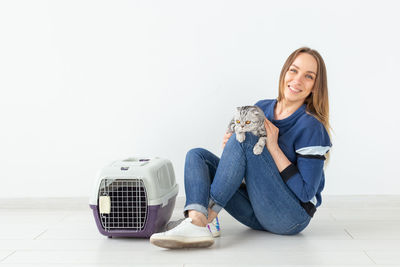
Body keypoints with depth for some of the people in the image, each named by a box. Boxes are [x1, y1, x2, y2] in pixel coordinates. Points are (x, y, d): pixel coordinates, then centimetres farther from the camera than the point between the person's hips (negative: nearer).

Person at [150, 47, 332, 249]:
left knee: (244, 139, -22)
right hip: (257, 213, 7)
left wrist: (273, 147, -17)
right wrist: (230, 146, -7)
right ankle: (196, 223, -32)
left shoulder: (311, 126, -11)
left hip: (292, 217, -7)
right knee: (197, 155, -4)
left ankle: (206, 216, -22)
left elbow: (306, 192, -15)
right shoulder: (261, 108, 8)